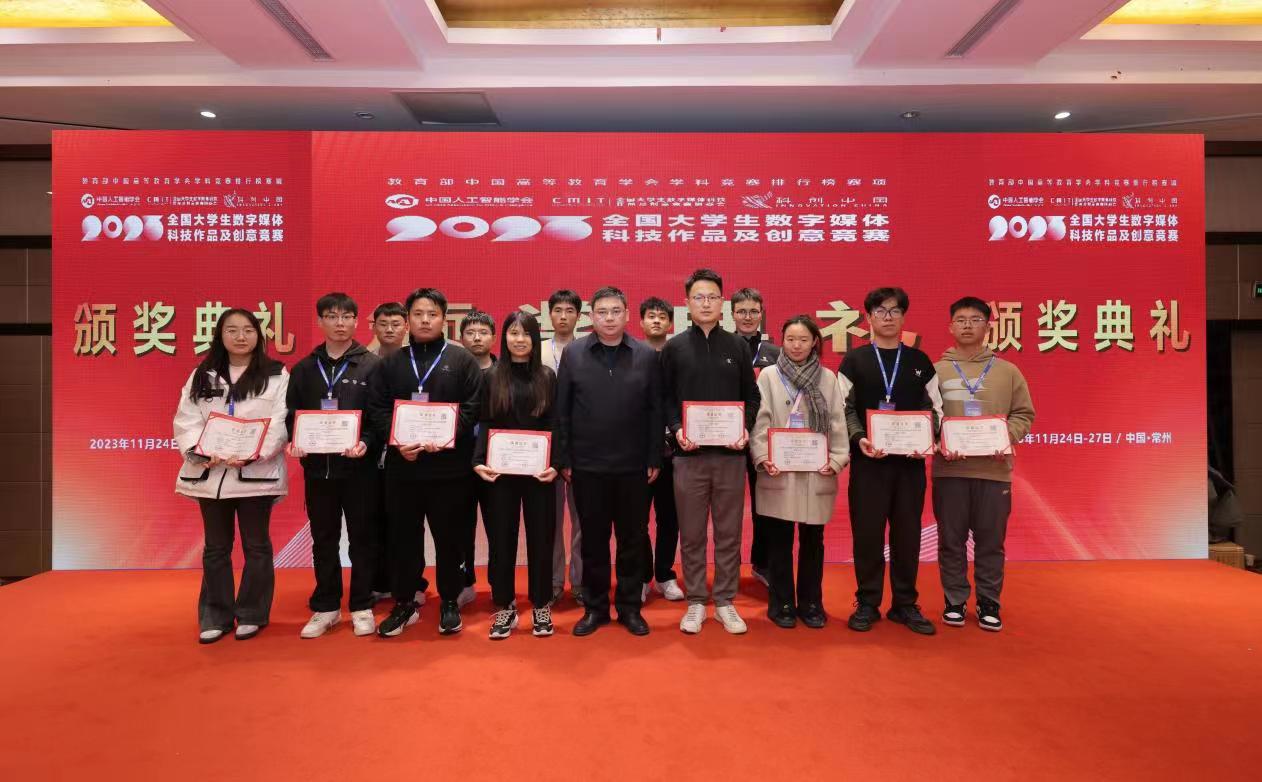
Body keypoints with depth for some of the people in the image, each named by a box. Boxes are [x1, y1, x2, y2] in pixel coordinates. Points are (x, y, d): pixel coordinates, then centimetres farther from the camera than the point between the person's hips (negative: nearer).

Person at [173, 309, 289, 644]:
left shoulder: (276, 375, 1)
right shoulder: (202, 376, 11)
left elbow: (280, 422, -8)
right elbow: (186, 420, 4)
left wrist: (253, 453, -20)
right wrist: (202, 451, -14)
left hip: (256, 472, -3)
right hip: (210, 473, 3)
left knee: (256, 546, 7)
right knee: (216, 548, 12)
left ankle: (251, 615, 20)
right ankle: (215, 617, 23)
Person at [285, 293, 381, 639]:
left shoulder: (372, 365, -1)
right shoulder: (304, 368, 10)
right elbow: (292, 414, 9)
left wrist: (367, 442, -22)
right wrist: (294, 442, -10)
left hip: (359, 466, -3)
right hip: (317, 467, 3)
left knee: (362, 537, 6)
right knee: (323, 539, 12)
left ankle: (361, 607, 18)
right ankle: (325, 607, 25)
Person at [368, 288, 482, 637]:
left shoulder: (462, 360, 3)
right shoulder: (390, 362, 12)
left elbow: (472, 408, -4)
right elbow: (376, 409, 6)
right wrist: (396, 441, -10)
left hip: (449, 467, -2)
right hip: (401, 467, 2)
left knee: (449, 537, 7)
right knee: (404, 538, 10)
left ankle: (449, 603, 22)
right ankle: (404, 603, 25)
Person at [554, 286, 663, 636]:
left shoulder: (647, 356, 1)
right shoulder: (573, 354, 1)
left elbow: (656, 410, 1)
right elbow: (561, 410, 2)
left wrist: (655, 459, -2)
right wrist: (563, 459, -1)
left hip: (634, 466, 0)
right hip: (587, 465, 0)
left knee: (633, 538, 10)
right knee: (593, 539, 10)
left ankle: (630, 607, 25)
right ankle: (594, 607, 25)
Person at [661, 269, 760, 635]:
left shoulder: (738, 346, 8)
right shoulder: (673, 348, 5)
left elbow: (751, 396, 9)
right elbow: (665, 398, 4)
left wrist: (746, 428, -8)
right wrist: (677, 429, -12)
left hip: (730, 453, 1)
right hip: (689, 454, -1)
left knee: (729, 533, 7)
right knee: (691, 534, 6)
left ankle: (725, 602, 20)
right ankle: (695, 602, 19)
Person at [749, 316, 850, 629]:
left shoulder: (828, 378, 8)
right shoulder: (769, 375, 2)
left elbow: (838, 423, 5)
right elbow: (760, 421, -3)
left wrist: (837, 459, -7)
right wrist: (763, 456, -14)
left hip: (817, 473, 2)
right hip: (779, 472, -1)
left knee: (813, 540, 11)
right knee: (779, 541, 6)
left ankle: (811, 603, 24)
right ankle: (782, 604, 19)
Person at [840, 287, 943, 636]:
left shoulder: (920, 361, 11)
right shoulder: (854, 361, 5)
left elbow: (934, 409, 9)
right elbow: (845, 408, -1)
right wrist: (858, 439, -18)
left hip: (910, 460, 2)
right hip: (868, 460, -2)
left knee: (908, 532, 7)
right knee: (867, 532, 1)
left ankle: (905, 604, 19)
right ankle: (867, 604, 14)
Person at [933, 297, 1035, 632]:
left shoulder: (1008, 371, 9)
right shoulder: (935, 371, 4)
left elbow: (1023, 414, 10)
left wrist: (1007, 438, -8)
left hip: (994, 469, 1)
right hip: (949, 469, -1)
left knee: (991, 540, 7)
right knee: (951, 540, 6)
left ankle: (989, 604, 21)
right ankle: (954, 602, 19)